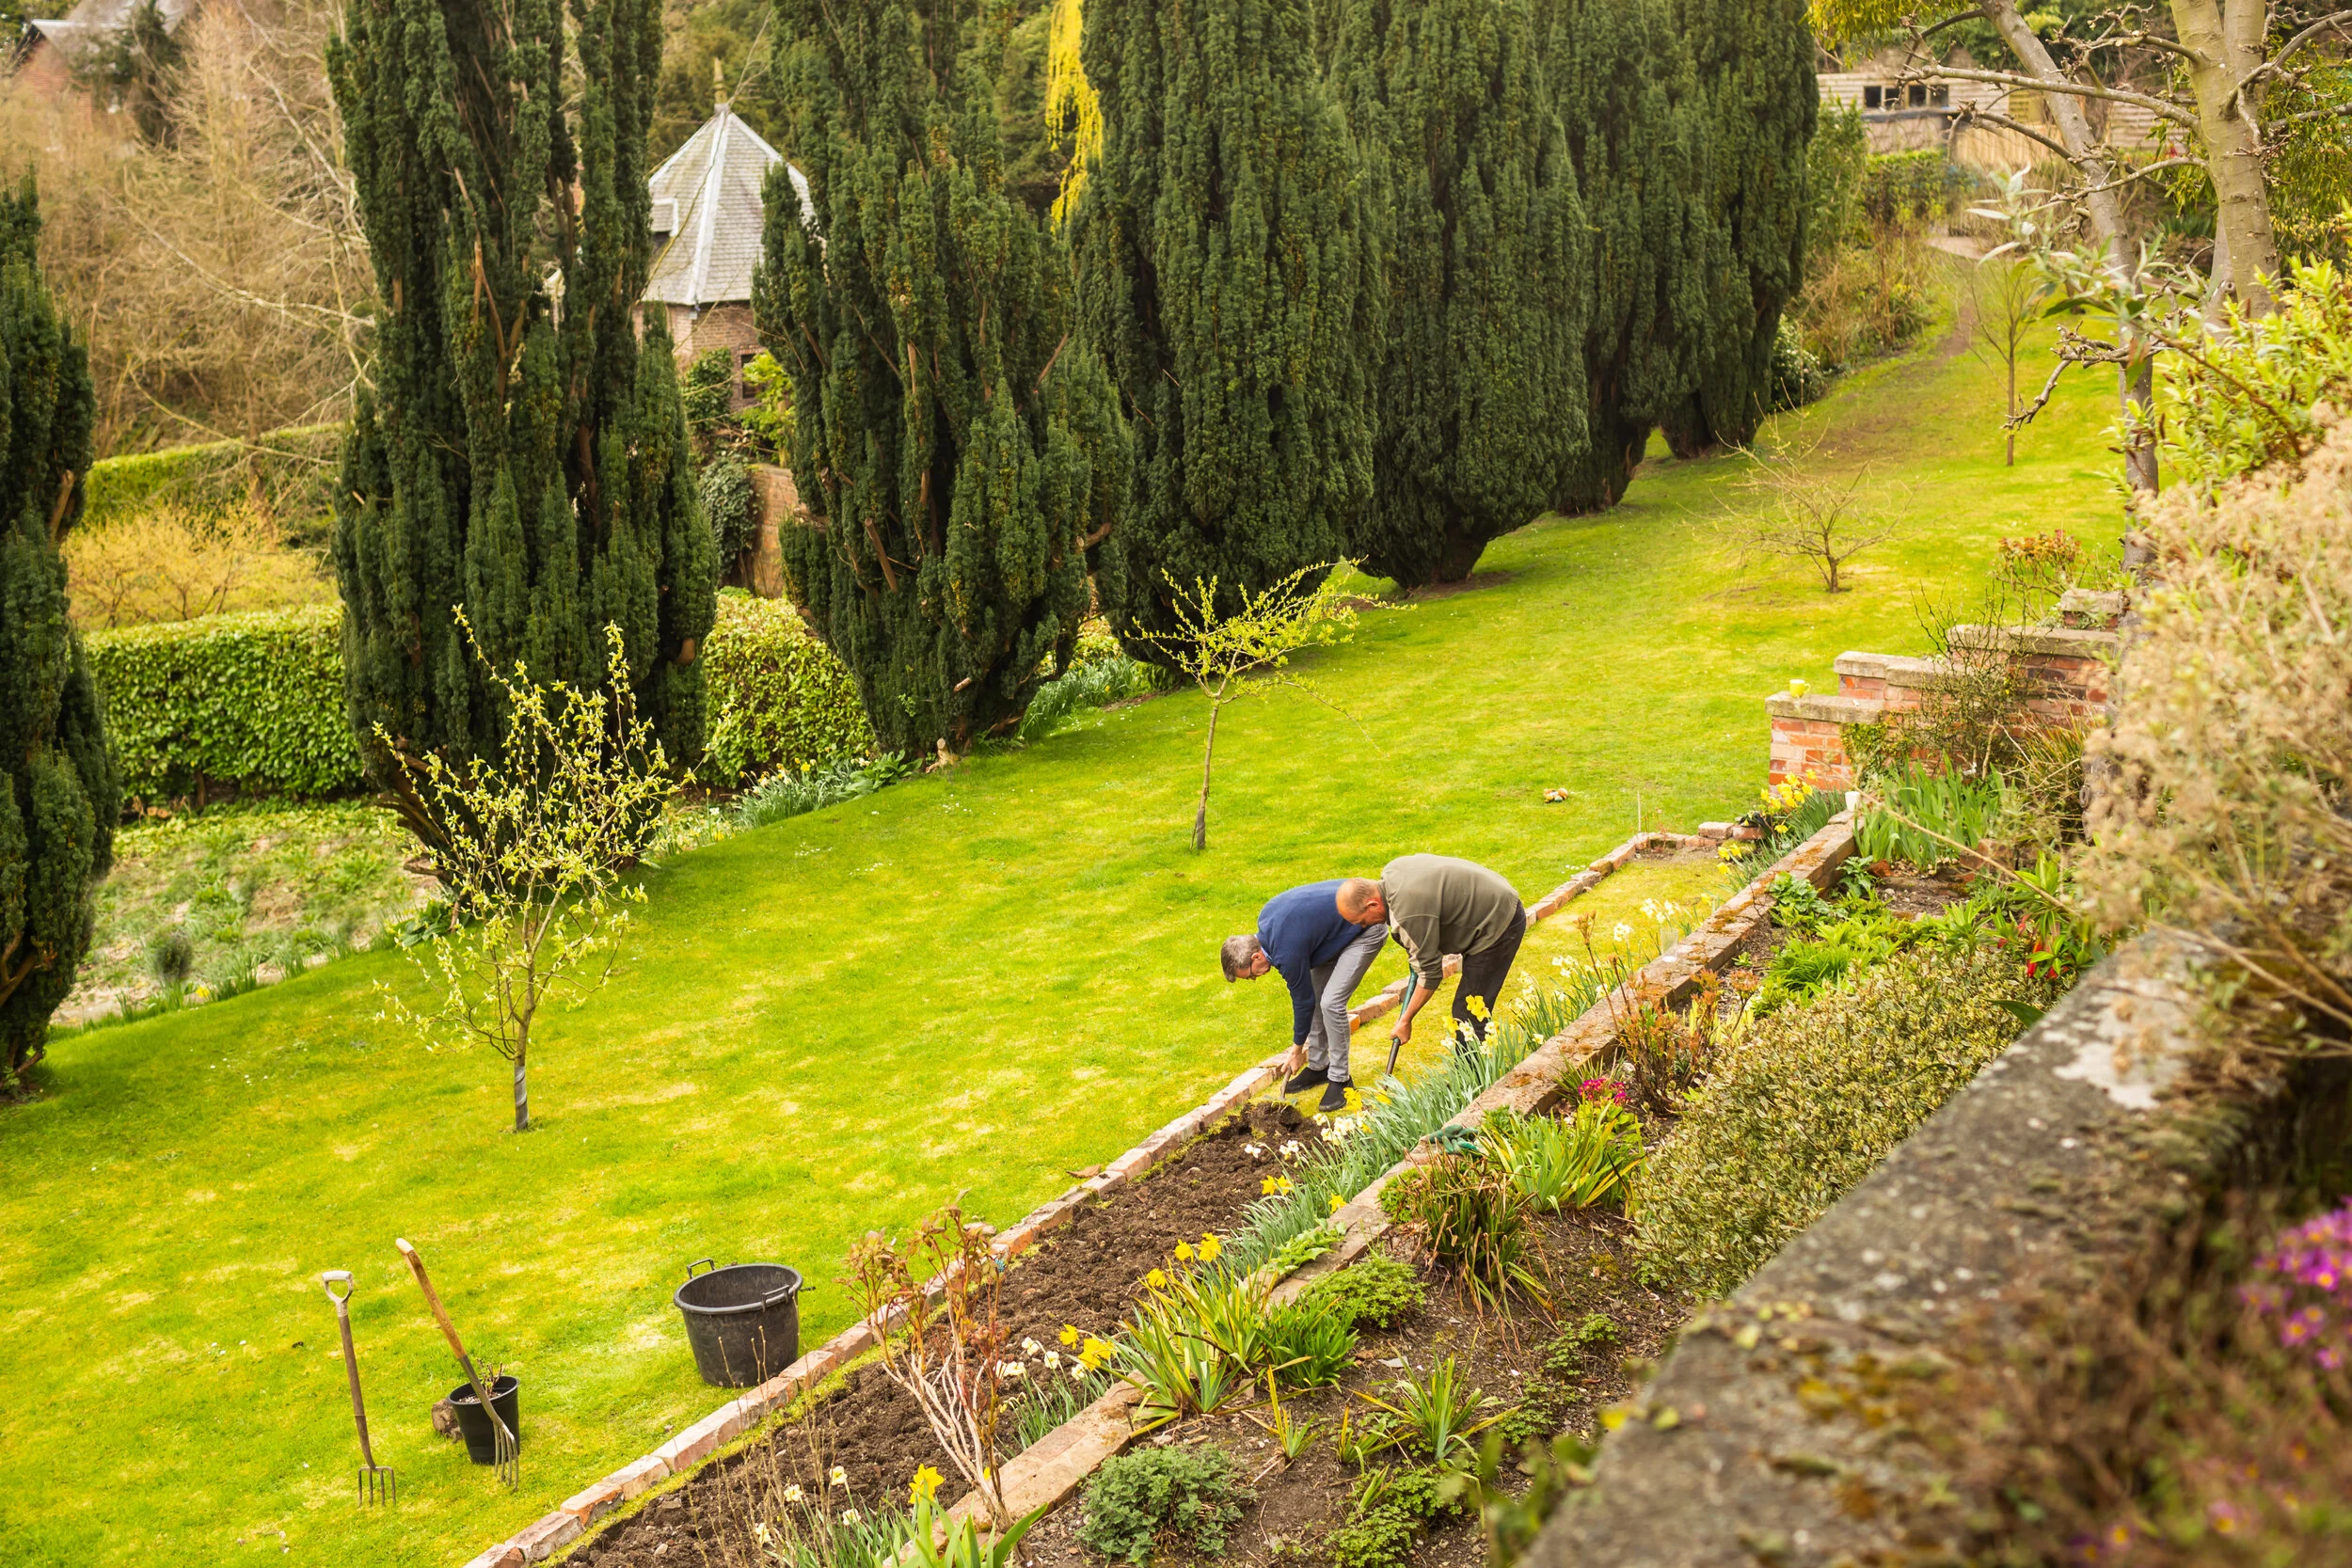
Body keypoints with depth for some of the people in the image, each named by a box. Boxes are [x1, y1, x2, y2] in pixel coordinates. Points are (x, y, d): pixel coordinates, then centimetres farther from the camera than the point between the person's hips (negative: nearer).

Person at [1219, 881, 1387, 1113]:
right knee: (1315, 994, 8)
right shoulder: (1265, 919, -5)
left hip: (1366, 929, -10)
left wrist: (1297, 1049, 1)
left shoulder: (1288, 953, -28)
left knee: (1331, 1002, -15)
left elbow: (1303, 1000, -14)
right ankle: (1318, 1066, 20)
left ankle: (1339, 1078, -2)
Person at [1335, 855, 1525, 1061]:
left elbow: (1430, 972, -22)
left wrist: (1405, 1020, -10)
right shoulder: (1390, 872, -4)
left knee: (1469, 1016, -9)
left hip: (1498, 925, -10)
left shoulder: (1410, 912, -30)